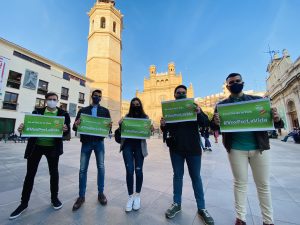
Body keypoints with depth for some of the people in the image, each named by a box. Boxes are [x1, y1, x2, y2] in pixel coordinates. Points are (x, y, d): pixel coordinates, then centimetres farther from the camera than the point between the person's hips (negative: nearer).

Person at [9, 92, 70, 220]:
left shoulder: (63, 114, -1)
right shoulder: (37, 112, 5)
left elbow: (67, 132, -5)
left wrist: (65, 130, -28)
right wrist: (22, 128, -16)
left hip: (53, 147, -1)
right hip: (36, 146, 2)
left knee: (54, 172, 10)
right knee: (30, 174, 11)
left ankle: (54, 198, 29)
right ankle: (24, 203, 31)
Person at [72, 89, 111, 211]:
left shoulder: (105, 111, 8)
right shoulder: (83, 110, 9)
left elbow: (109, 126, 3)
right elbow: (75, 127, 5)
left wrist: (110, 126, -21)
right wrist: (76, 124, -19)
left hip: (99, 142, 0)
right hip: (86, 142, 1)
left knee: (101, 167, 6)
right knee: (83, 169, 5)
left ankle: (101, 193, 22)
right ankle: (81, 196, 21)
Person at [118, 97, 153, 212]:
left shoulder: (145, 117, 7)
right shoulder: (127, 116, 8)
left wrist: (151, 129, -18)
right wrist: (120, 124, -14)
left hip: (139, 146, 0)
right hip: (127, 145, 1)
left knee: (138, 170, 5)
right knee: (129, 170, -2)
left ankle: (137, 195, 28)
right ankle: (130, 196, 20)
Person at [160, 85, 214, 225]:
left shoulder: (193, 106, 5)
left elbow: (206, 124, -3)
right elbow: (166, 130, 6)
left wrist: (199, 113, -24)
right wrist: (163, 125, -18)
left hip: (193, 148, 0)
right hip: (176, 149, 1)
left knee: (196, 177, 10)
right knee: (177, 175, 13)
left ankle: (201, 208, 26)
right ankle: (176, 204, 29)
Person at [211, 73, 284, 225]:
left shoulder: (258, 100, 8)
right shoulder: (222, 105, 2)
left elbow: (270, 121, 6)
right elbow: (213, 126, -2)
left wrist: (277, 119, -17)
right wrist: (216, 123, -25)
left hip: (259, 147, 2)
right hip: (236, 149, -1)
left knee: (263, 185, 14)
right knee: (240, 183, 9)